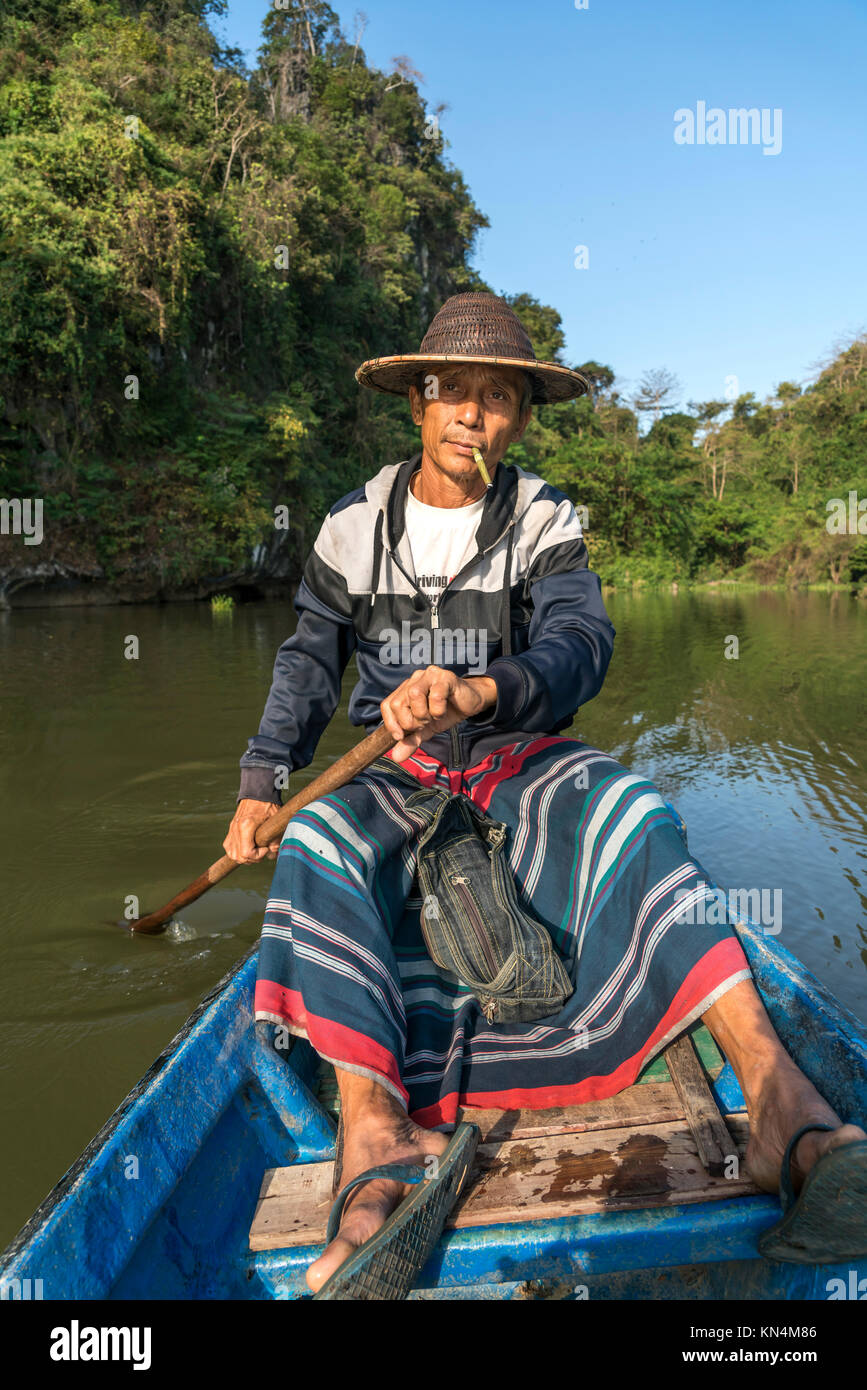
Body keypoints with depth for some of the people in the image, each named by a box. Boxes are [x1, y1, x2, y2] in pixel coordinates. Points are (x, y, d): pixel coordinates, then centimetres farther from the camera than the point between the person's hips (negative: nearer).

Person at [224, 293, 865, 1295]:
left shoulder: (545, 523, -2)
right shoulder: (353, 528, 4)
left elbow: (580, 645, -19)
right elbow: (310, 660, 12)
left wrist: (478, 690, -41)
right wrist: (262, 783, 1)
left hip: (523, 760, -1)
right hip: (401, 777, 2)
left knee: (627, 815, -32)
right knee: (317, 843, -31)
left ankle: (775, 1094, -42)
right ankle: (373, 1133, -40)